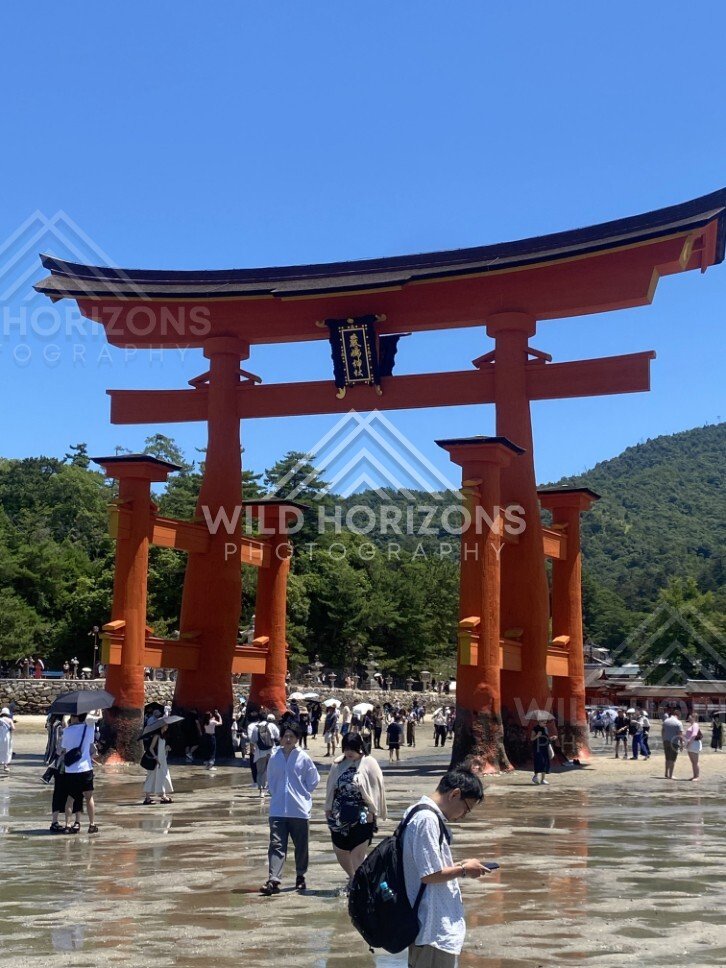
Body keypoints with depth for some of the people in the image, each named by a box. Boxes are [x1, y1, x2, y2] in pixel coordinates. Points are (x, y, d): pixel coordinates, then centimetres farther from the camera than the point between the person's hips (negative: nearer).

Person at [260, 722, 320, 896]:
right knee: (276, 844, -8)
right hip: (278, 810, 1)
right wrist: (275, 794, 7)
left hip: (300, 809, -1)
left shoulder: (303, 757, -5)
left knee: (301, 846, 11)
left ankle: (300, 877, 28)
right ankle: (273, 880, -13)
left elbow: (314, 779, 4)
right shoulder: (274, 757, 2)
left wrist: (304, 795, 2)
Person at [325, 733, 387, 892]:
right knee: (339, 850, 13)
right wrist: (328, 808, 9)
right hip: (339, 815, 5)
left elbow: (375, 789, -8)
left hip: (361, 816, -5)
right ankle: (353, 879, 35)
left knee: (357, 853, -5)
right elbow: (331, 787, 11)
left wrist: (372, 812, -11)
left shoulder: (369, 763, -8)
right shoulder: (338, 764, 4)